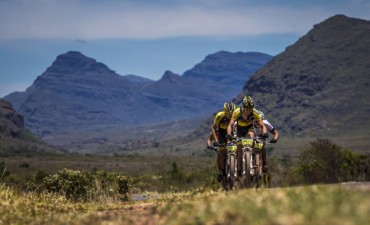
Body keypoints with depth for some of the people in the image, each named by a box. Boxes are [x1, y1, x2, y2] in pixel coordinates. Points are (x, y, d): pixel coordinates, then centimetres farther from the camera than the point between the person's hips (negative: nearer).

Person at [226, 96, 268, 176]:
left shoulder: (255, 113, -30)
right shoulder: (237, 112, -33)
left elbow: (262, 125, -30)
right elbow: (230, 125, -35)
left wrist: (264, 133, -51)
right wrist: (228, 134, -53)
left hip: (249, 128, 0)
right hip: (240, 128, 0)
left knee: (251, 135, -36)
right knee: (239, 149, -6)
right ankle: (239, 170, 7)